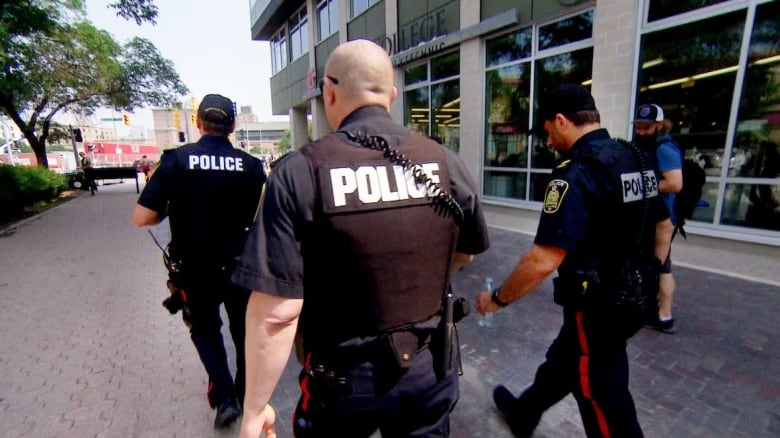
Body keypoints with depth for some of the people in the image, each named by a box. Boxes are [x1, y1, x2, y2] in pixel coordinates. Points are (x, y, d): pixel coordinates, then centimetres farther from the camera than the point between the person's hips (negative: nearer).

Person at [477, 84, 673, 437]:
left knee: (606, 405, 11)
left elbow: (543, 261, -31)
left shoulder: (577, 173, -25)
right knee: (562, 361, 27)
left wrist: (497, 298, -17)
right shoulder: (635, 160, 4)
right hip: (630, 300, 9)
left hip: (595, 308, -9)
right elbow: (664, 226, 15)